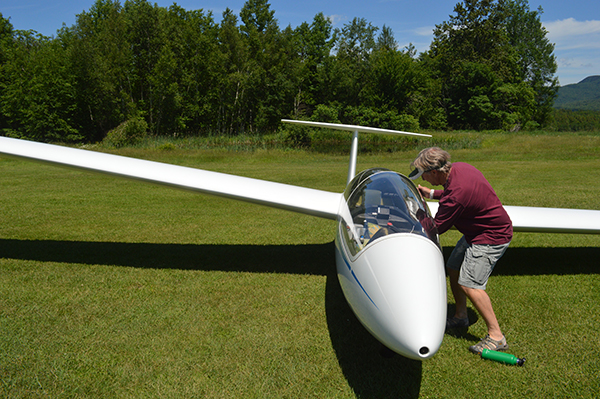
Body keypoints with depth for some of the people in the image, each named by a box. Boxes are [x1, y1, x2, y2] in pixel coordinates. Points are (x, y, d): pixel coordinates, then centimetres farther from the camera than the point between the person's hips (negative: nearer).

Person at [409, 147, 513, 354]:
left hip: (492, 237, -10)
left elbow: (437, 226, -20)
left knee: (469, 284, -14)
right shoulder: (457, 168, -4)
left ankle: (496, 336, -1)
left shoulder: (456, 192, -33)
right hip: (476, 232, 11)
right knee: (453, 268, 16)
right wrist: (432, 194, 16)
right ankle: (460, 317, 33)